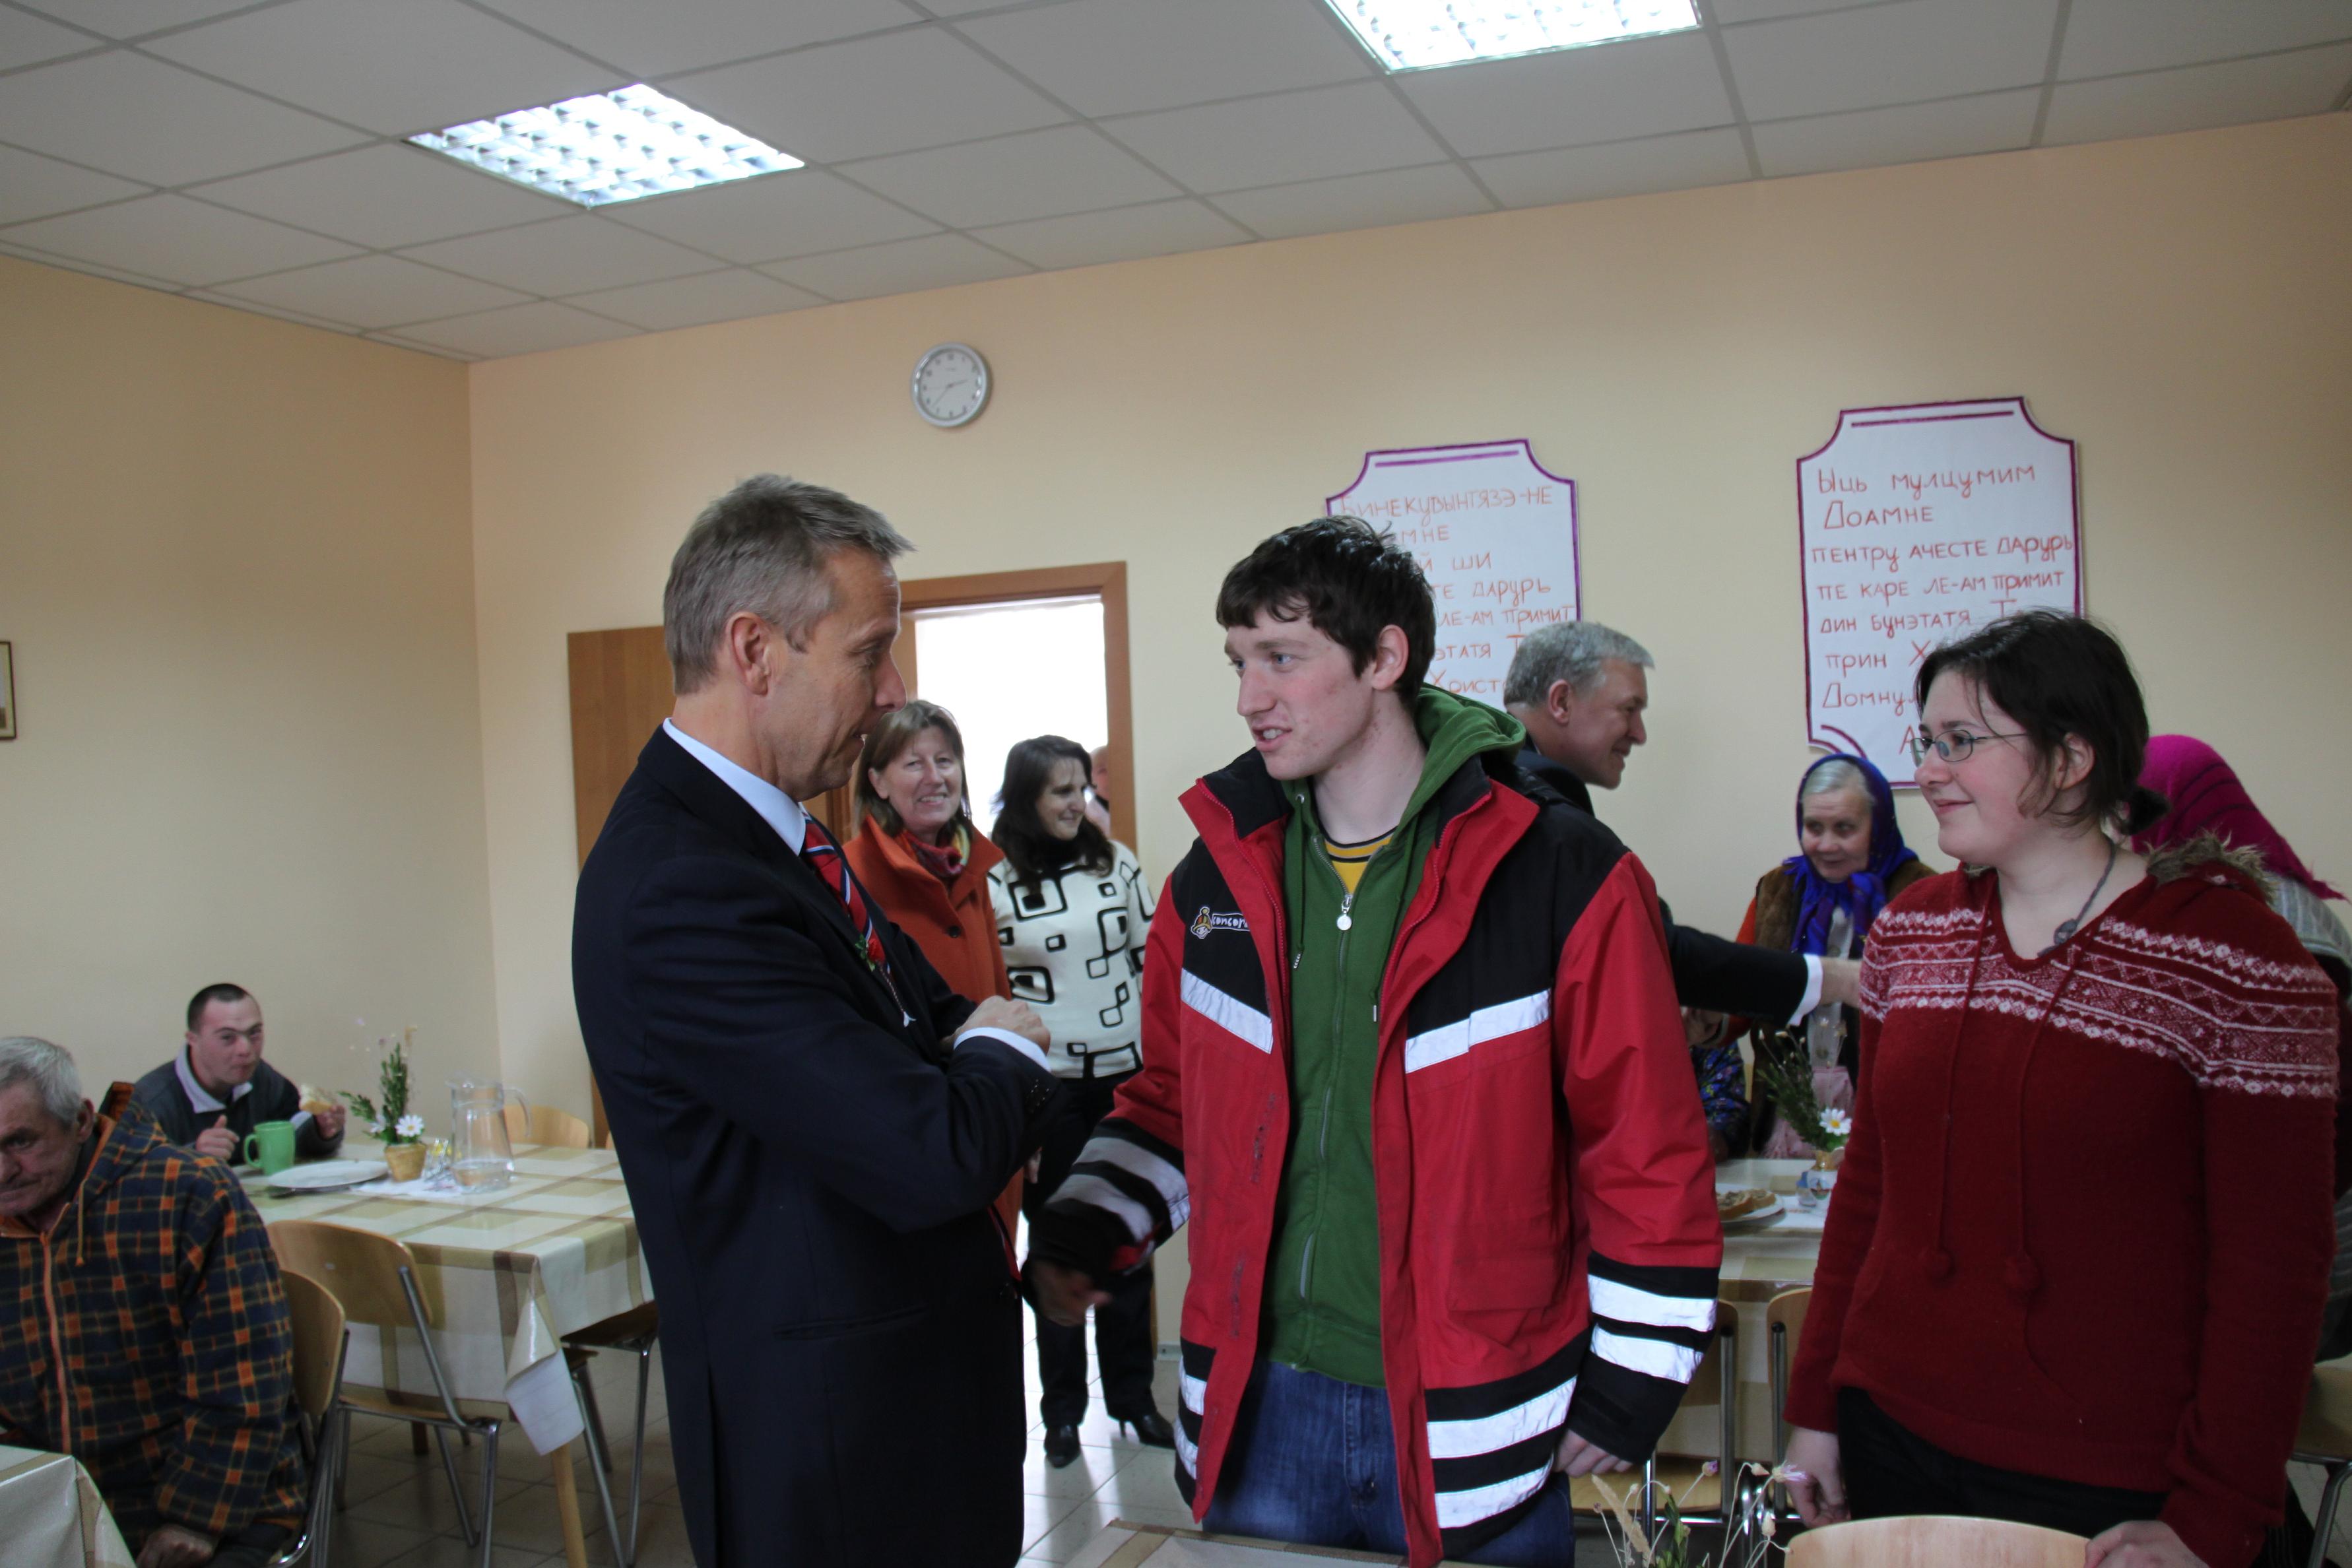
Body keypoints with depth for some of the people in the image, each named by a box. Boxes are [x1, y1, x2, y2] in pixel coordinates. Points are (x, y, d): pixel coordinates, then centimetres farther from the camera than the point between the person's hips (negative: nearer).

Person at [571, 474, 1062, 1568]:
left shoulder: (762, 827, 5)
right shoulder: (681, 895, -26)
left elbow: (925, 1011, 14)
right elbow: (932, 1155, -28)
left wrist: (974, 1035, -6)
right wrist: (1005, 1055, -8)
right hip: (836, 1447, -9)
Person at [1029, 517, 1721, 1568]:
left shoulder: (1561, 875, -12)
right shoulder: (1217, 875, 3)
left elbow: (1650, 1150, -8)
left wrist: (1630, 1386, -5)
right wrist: (1084, 1232, -2)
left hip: (1474, 1430, -3)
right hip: (1259, 1413, 4)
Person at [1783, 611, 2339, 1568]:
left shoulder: (2235, 960, -11)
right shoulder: (1912, 932, 3)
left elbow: (2274, 1268, -10)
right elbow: (1867, 1183, 8)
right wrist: (1815, 1404, 7)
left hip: (2106, 1485, -4)